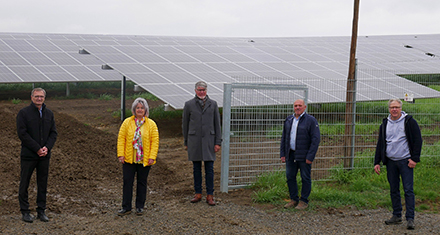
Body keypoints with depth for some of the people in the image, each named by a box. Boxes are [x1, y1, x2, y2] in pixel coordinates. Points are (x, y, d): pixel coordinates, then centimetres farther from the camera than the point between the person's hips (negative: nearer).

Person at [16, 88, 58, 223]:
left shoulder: (49, 114, 9)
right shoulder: (24, 113, -5)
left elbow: (54, 133, 9)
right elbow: (22, 133, -11)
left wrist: (47, 147, -9)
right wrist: (37, 149, -15)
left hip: (44, 155, 4)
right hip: (28, 155, -4)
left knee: (43, 184, 9)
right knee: (24, 184, 3)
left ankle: (41, 211, 18)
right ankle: (25, 211, 13)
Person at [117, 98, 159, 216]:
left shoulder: (151, 124, 1)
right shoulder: (127, 122, 2)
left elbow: (155, 141, -1)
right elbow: (121, 139, 1)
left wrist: (152, 157, -9)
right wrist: (121, 154, -7)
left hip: (144, 160, 0)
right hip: (129, 159, 0)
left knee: (142, 183, 8)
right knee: (127, 182, 2)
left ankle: (140, 207, 19)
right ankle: (126, 207, 10)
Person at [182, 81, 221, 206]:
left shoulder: (213, 104, 6)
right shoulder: (189, 104, 5)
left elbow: (217, 124, 7)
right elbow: (185, 124, 8)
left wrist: (218, 142, 1)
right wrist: (186, 142, 7)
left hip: (209, 140, 0)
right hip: (194, 140, 0)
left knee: (209, 169, 0)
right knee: (196, 169, 7)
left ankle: (210, 196, 5)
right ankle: (198, 194, 16)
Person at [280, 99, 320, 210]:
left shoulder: (311, 120, -7)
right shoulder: (288, 120, 11)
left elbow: (316, 139, -10)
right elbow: (284, 138, 16)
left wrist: (310, 157, -16)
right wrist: (282, 154, 9)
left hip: (304, 156, -6)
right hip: (291, 154, 6)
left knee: (306, 178, 2)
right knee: (290, 177, 9)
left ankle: (304, 201, 12)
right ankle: (294, 199, 21)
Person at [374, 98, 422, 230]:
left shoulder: (409, 122, -2)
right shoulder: (385, 124, 10)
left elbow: (417, 140, -3)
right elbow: (380, 144, 15)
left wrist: (414, 159, -10)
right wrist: (377, 162, 9)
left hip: (405, 161, -4)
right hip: (390, 161, 4)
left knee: (408, 190, -7)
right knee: (393, 190, 8)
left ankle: (410, 219, -4)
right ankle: (397, 216, 18)